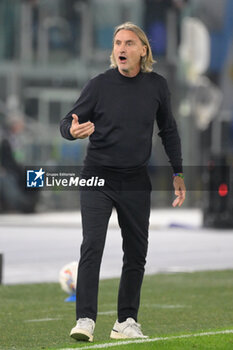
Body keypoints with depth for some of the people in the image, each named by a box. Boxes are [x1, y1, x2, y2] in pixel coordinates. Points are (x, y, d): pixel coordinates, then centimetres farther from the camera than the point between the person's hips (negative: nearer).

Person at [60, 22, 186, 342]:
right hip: (98, 177, -3)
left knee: (136, 253, 7)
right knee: (92, 246, -16)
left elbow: (168, 130, 15)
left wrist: (178, 173, 13)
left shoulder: (157, 85, 2)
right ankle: (85, 320, -18)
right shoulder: (99, 85, -6)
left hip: (136, 182, 3)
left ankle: (126, 322, 17)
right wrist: (73, 130, -26)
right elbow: (67, 122, -2)